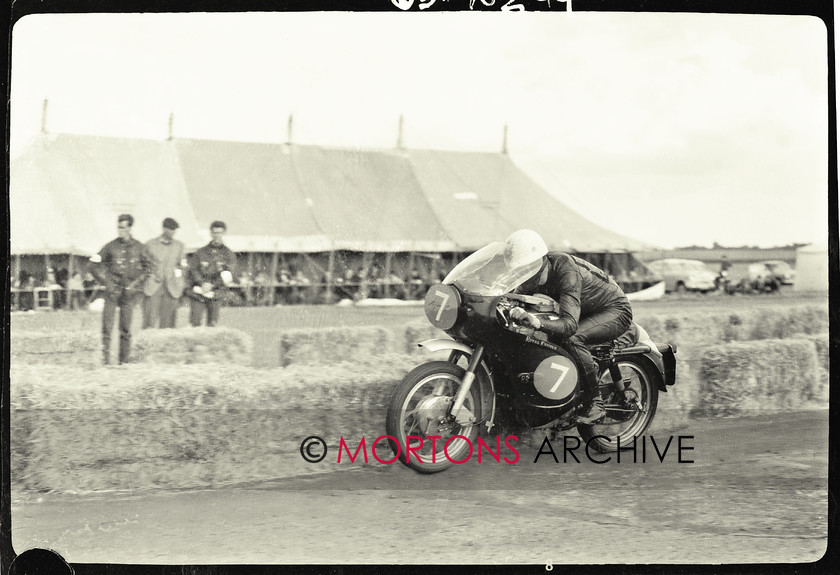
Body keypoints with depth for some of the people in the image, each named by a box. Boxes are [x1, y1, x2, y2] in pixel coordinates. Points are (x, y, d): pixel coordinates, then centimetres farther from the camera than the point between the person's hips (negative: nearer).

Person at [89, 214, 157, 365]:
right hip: (112, 290, 0)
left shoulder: (139, 247, 3)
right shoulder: (111, 246, 3)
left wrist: (136, 283, 2)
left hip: (129, 292, 0)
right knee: (107, 325, -8)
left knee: (126, 328, 3)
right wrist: (106, 281, 0)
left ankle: (124, 361, 12)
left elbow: (152, 265, 9)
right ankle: (105, 359, -4)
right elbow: (94, 265, 10)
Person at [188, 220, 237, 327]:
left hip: (215, 295, 0)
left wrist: (212, 285, -14)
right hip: (198, 293, 0)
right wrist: (202, 283, -14)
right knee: (195, 323, -6)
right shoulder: (201, 252, 10)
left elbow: (228, 276, -3)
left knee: (212, 325, 0)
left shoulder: (228, 254, 7)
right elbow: (193, 269, 4)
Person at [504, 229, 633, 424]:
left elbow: (570, 325, -46)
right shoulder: (531, 277, -11)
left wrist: (537, 323, -63)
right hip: (588, 312, 8)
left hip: (614, 310, -8)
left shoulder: (566, 271, -36)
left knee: (572, 338, -35)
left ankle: (595, 402, -24)